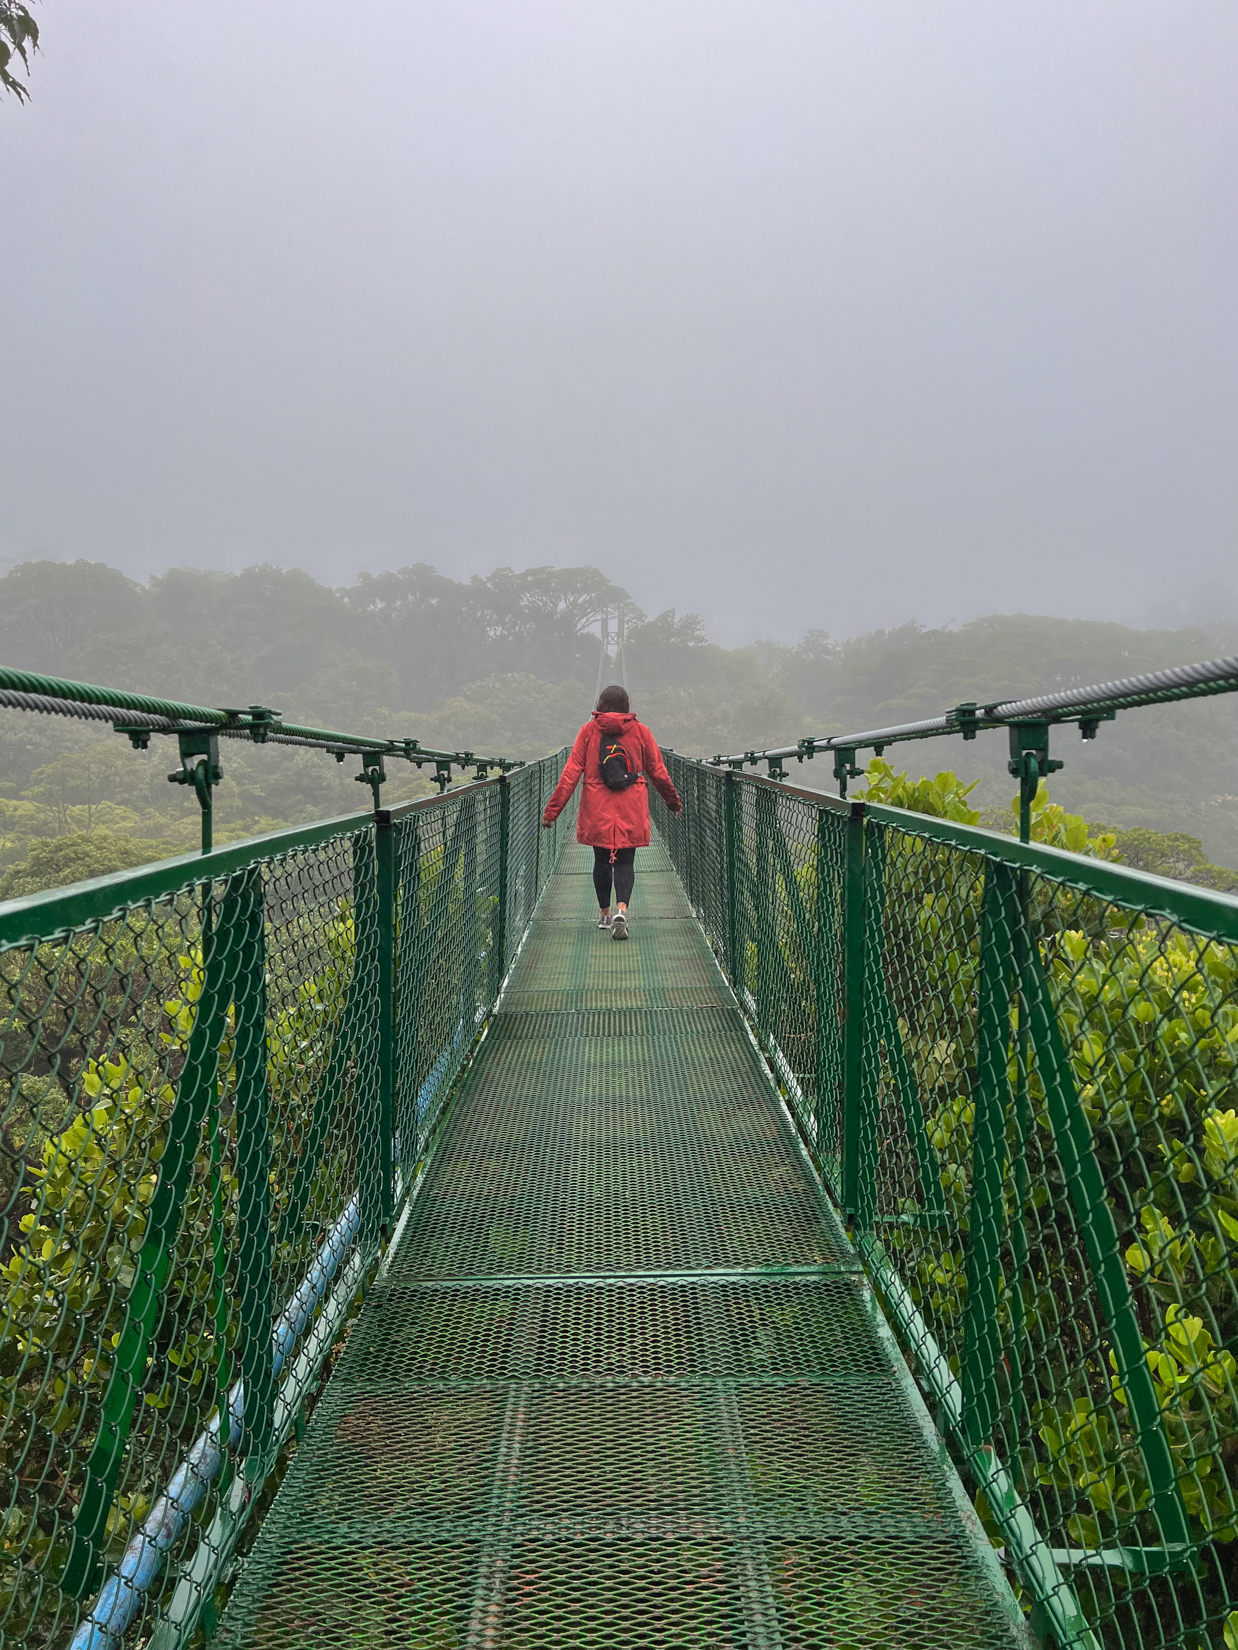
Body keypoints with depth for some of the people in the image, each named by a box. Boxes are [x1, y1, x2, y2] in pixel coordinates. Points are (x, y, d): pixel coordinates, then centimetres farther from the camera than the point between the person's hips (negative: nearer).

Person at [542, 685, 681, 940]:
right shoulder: (640, 731, 2)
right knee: (625, 863, 3)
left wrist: (552, 810, -2)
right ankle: (621, 910, -20)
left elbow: (571, 773, -4)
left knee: (601, 861, 15)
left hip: (597, 812, 0)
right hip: (631, 813, 0)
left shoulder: (589, 731, 0)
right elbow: (658, 772, 9)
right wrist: (673, 802, 24)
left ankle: (604, 914, 27)